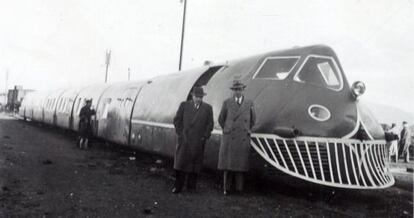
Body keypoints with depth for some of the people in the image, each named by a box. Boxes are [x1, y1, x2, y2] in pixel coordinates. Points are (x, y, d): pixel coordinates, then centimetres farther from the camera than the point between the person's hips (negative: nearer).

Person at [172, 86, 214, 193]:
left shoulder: (208, 108, 5)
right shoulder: (184, 105, 5)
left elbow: (210, 124, 7)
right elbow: (177, 120, 6)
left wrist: (205, 136, -2)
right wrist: (180, 133, -2)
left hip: (198, 141, 0)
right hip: (184, 139, 0)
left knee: (195, 163, 4)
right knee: (181, 162, -2)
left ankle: (191, 186, 12)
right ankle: (178, 186, 4)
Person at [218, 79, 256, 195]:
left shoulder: (249, 103, 6)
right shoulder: (227, 102, 2)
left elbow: (252, 119, 19)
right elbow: (221, 119, 11)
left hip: (243, 139, 1)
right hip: (229, 138, -1)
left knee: (241, 163, 3)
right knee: (227, 162, 1)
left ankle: (239, 188, 12)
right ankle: (227, 188, 10)